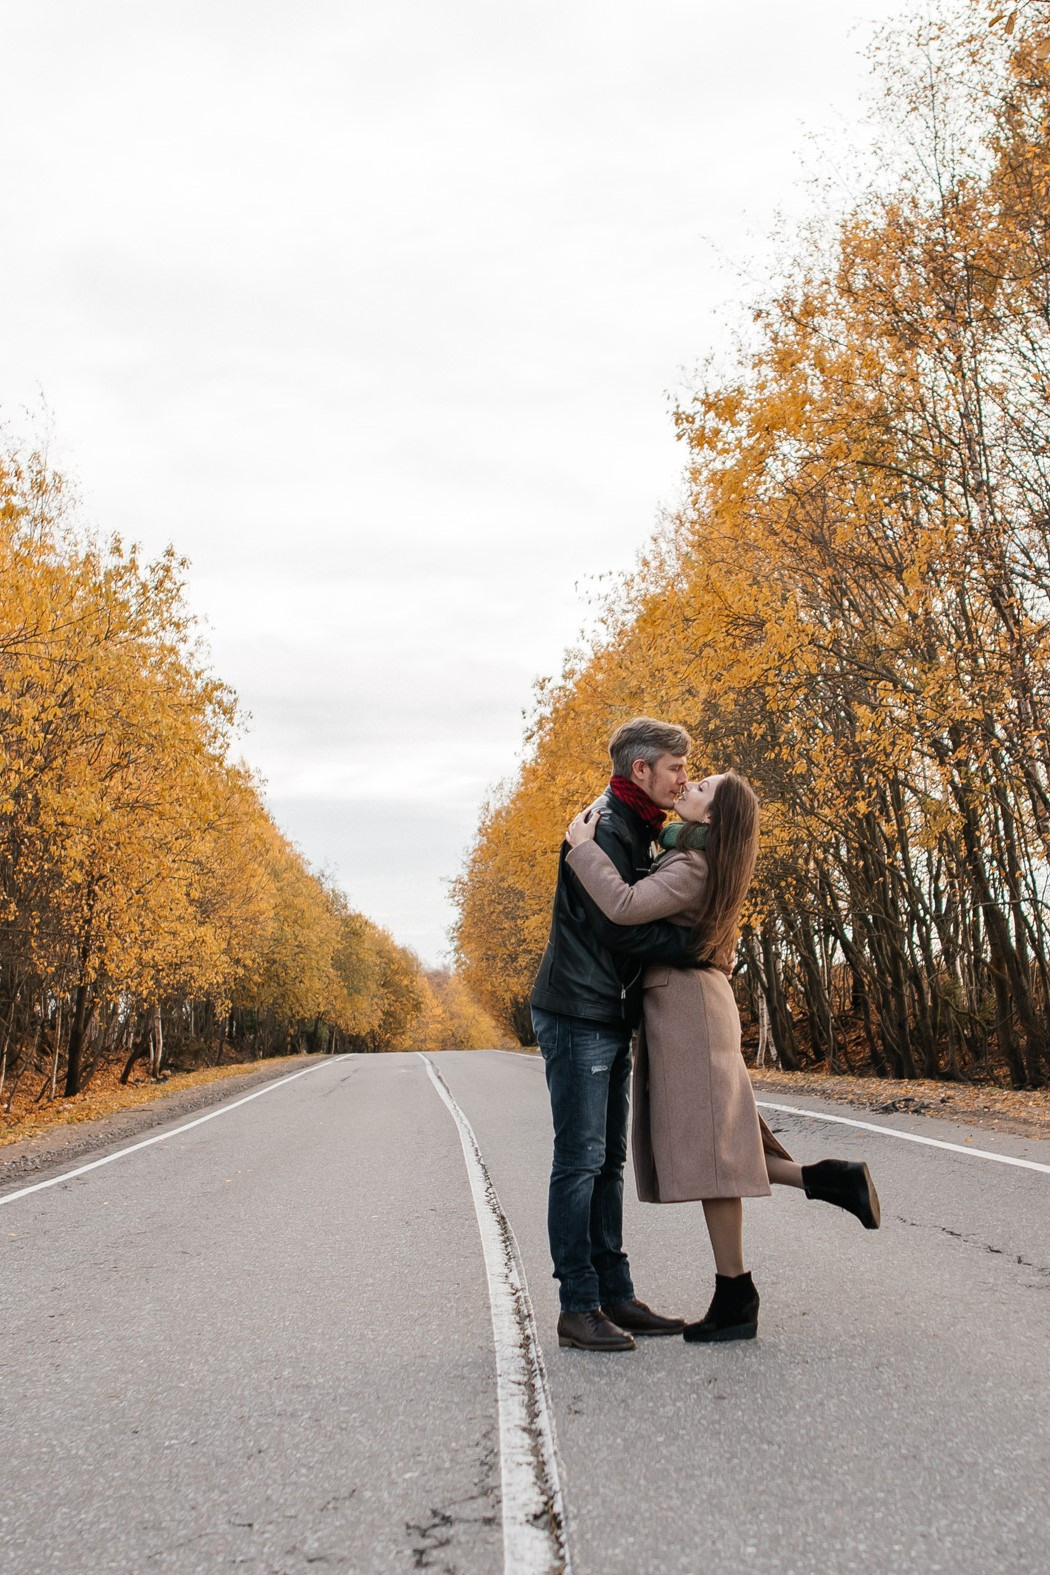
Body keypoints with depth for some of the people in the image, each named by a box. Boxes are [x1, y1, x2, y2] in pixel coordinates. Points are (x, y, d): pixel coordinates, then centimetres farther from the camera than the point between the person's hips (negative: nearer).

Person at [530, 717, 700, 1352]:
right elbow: (618, 926, -21)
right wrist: (698, 947, -15)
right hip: (578, 1015, -10)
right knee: (581, 1160, -5)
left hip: (611, 1019, 10)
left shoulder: (637, 833, 17)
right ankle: (579, 1307, 2)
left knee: (609, 1160, 12)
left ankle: (616, 1295, 19)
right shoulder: (604, 829, -14)